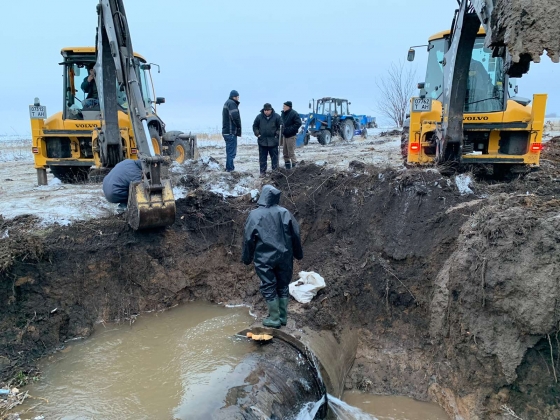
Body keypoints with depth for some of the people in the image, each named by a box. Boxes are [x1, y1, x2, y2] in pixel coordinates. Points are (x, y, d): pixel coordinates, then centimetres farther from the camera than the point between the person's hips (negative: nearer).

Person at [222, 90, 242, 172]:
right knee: (231, 151, -6)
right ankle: (229, 168, -4)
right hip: (231, 132, -10)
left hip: (226, 131, 10)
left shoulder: (227, 103, 19)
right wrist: (238, 126, -8)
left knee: (229, 150, 16)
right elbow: (235, 116, -24)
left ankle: (229, 167, 23)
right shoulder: (231, 103, -13)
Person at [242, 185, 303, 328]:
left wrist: (247, 258, 8)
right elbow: (295, 235, 2)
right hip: (284, 256, 3)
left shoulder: (255, 215, -7)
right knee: (283, 286, 13)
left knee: (269, 287, 7)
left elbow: (248, 238, -4)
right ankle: (283, 317, 22)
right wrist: (298, 254, 15)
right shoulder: (284, 212, -1)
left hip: (264, 258, -3)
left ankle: (274, 318, 12)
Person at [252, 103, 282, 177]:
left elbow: (281, 127, 4)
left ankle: (275, 170, 16)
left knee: (274, 157, 6)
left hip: (273, 141, -1)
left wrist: (277, 134, -6)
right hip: (262, 141, 1)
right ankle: (262, 171, 14)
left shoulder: (276, 117, -3)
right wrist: (257, 134, -1)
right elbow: (255, 126, 11)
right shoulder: (259, 117, 1)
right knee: (262, 157, 6)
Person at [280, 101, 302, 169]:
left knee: (291, 152, -6)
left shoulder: (294, 114, -15)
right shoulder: (283, 113, 9)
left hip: (291, 136, -8)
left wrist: (290, 129, -22)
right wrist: (282, 130, 7)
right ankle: (287, 164, 26)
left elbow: (298, 123, -21)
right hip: (285, 135, 8)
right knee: (285, 151, 15)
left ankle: (294, 165, 1)